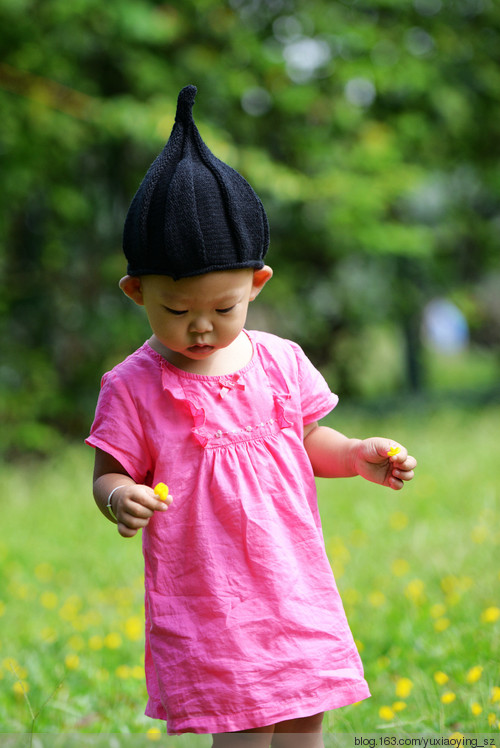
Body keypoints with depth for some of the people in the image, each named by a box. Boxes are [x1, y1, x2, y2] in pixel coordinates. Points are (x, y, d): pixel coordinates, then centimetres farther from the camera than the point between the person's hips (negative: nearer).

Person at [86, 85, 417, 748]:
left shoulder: (281, 362, 4)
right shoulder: (134, 387, -7)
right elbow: (110, 473, -3)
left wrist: (360, 455, -3)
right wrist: (119, 499, -25)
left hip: (296, 586, 4)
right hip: (204, 599, -4)